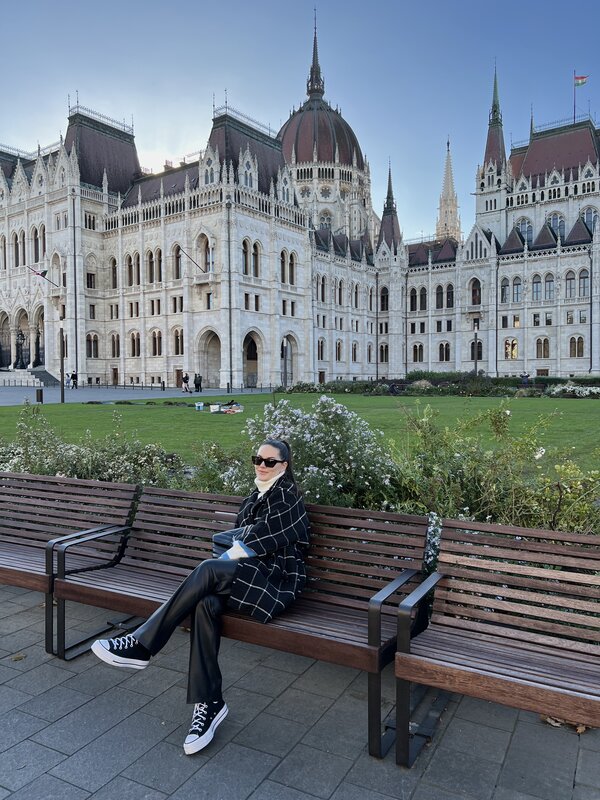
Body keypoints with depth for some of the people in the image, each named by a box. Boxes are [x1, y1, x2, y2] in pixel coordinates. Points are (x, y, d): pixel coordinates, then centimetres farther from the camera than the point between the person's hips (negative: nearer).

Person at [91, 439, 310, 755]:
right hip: (251, 576, 7)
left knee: (208, 570, -30)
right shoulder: (256, 497, 21)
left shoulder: (286, 494, -3)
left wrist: (221, 562, -4)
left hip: (277, 581, -6)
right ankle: (209, 703, -22)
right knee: (206, 603, -27)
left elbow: (258, 540, -11)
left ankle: (140, 646, -23)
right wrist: (223, 564, 2)